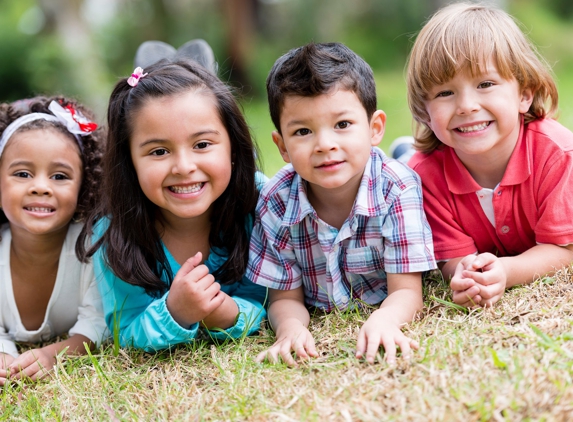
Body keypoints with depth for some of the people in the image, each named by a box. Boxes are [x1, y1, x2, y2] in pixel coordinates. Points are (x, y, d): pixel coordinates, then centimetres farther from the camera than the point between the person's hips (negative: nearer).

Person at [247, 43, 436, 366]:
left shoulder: (398, 189, -26)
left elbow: (405, 291, -26)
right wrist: (290, 327, -37)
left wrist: (383, 321, -51)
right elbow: (285, 298, -12)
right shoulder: (276, 203, -20)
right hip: (322, 327, 1)